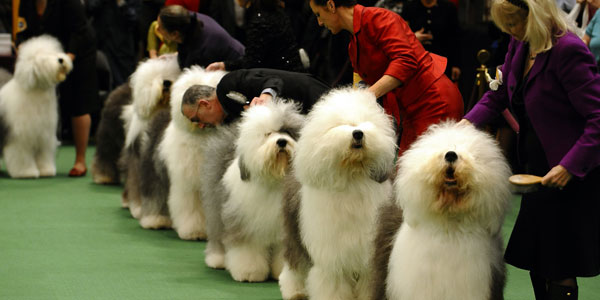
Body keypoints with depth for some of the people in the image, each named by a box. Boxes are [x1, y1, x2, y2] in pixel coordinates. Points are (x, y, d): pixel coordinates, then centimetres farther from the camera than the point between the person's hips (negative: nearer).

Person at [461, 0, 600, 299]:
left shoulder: (568, 51, -23)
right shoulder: (520, 46, 3)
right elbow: (499, 95, 14)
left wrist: (570, 166, -29)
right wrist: (466, 123, -3)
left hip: (568, 177, -9)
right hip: (535, 168, 9)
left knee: (559, 268, 0)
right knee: (536, 262, 17)